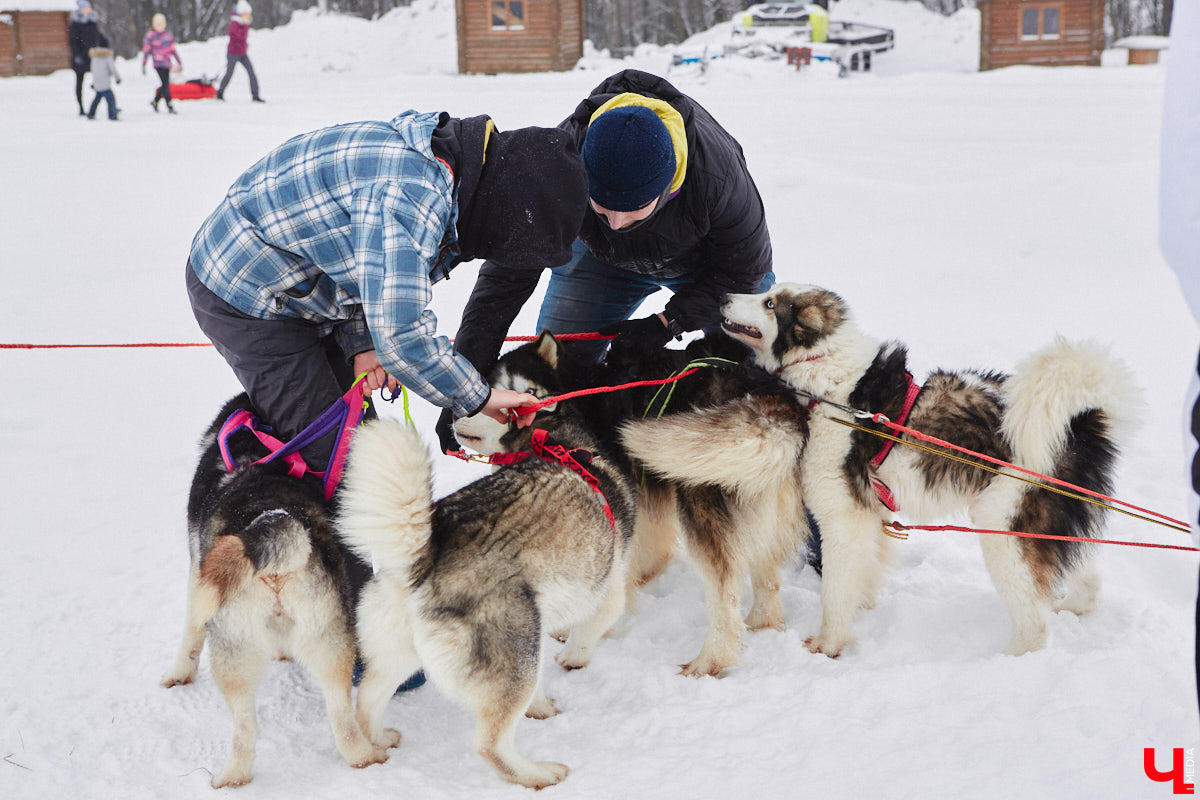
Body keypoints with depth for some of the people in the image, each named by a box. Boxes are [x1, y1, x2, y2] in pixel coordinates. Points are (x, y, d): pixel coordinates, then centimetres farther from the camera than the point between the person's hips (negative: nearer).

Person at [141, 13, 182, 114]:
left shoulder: (168, 34, 9)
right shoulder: (150, 36, -5)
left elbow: (173, 49, 16)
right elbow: (146, 51, -1)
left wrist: (179, 62, 16)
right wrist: (143, 66, -1)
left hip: (167, 64, 6)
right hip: (158, 64, -6)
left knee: (166, 85, 9)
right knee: (166, 84, -11)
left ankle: (155, 101, 30)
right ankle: (170, 107, -6)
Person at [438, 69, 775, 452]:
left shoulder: (718, 172, -43)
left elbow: (745, 266, -24)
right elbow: (506, 276, -32)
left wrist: (670, 321, -31)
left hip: (705, 256, -1)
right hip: (600, 257, 1)